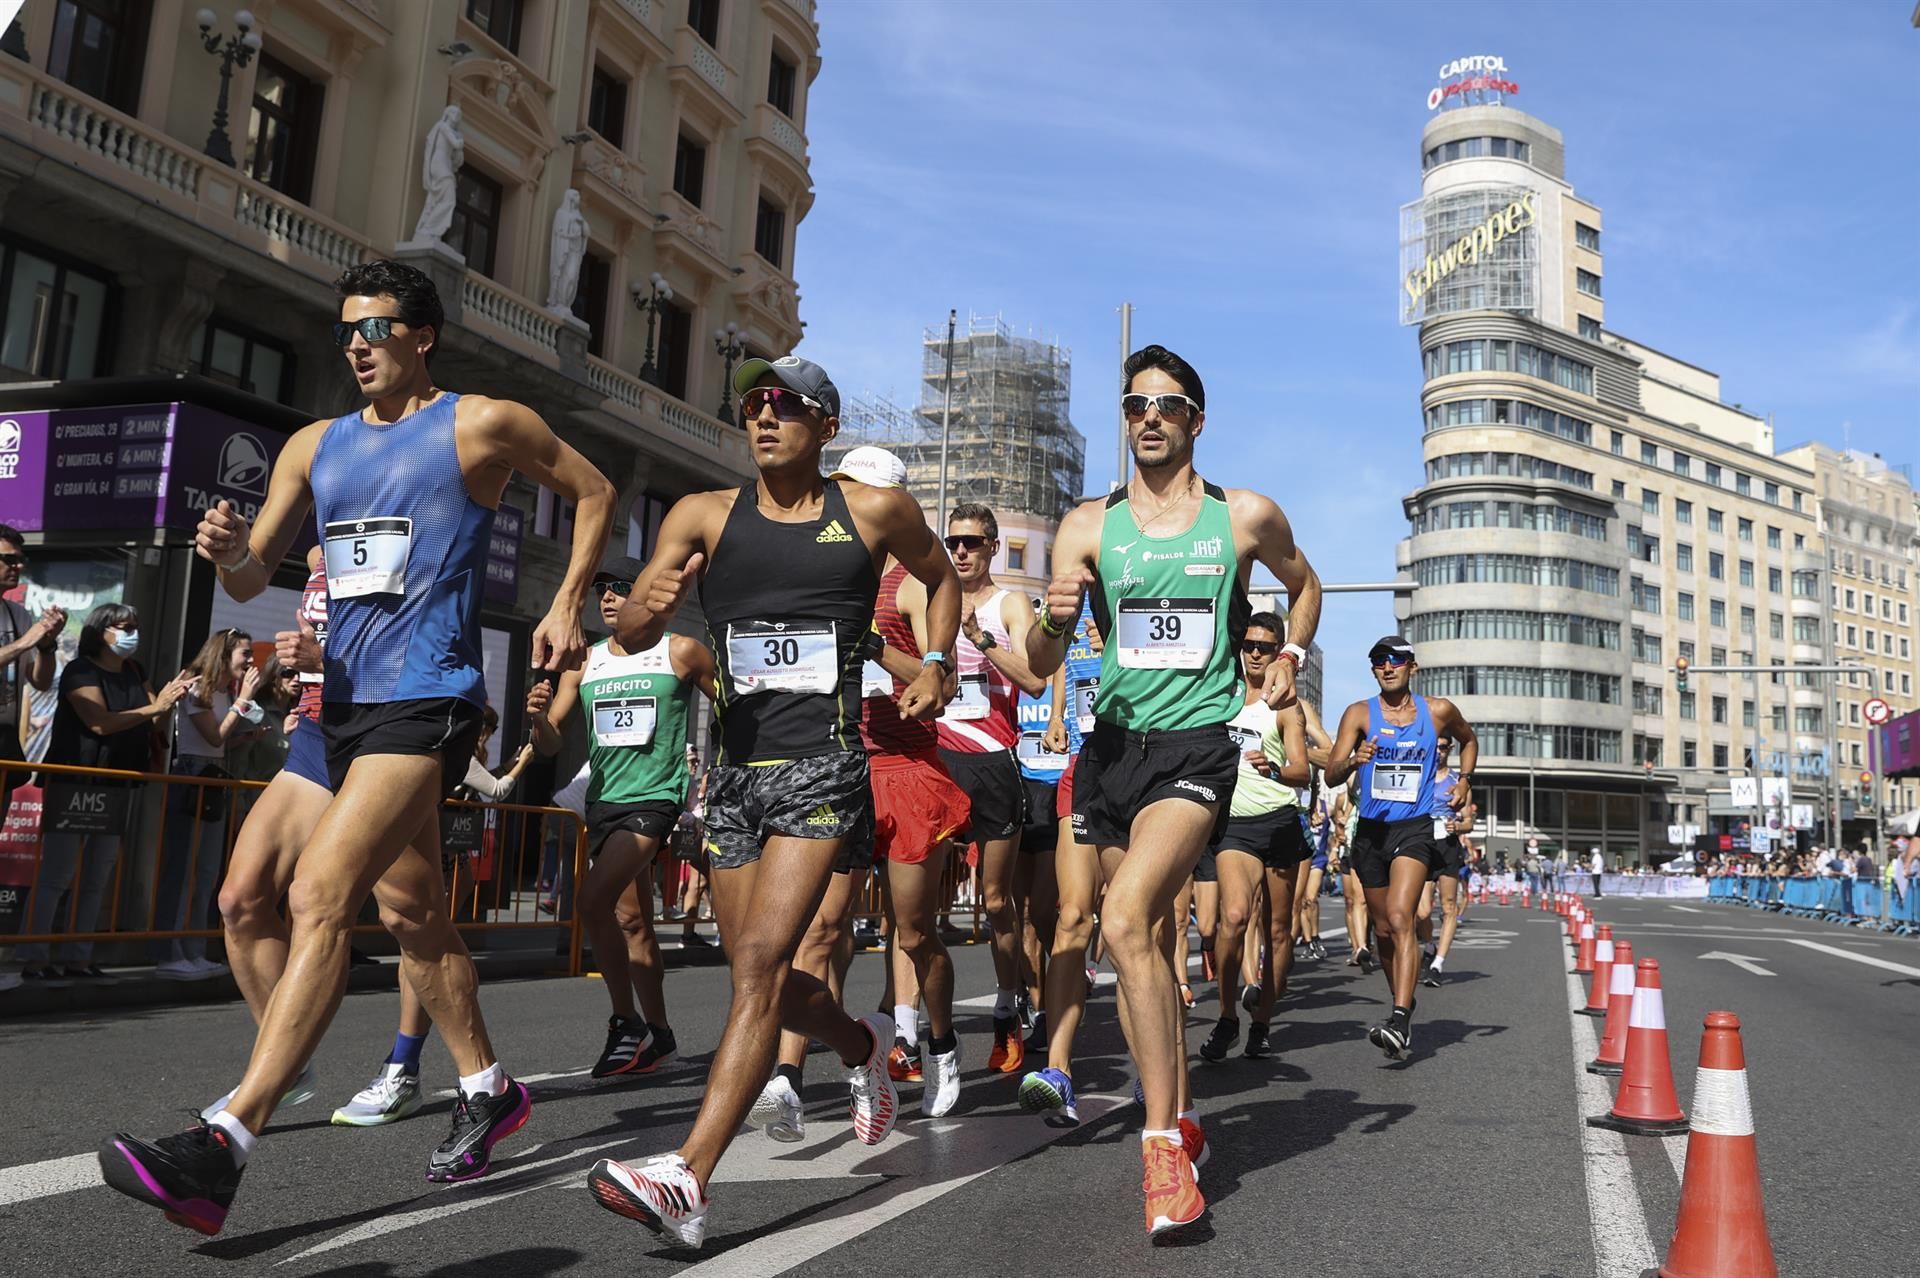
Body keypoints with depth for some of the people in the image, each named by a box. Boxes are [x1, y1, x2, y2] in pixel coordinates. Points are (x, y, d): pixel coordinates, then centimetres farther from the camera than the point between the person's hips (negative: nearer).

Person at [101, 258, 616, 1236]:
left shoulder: (481, 424, 1)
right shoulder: (315, 448, 16)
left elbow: (594, 494, 11)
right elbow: (252, 578, 14)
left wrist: (566, 607, 3)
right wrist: (232, 551, -10)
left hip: (427, 701, -8)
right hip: (345, 705, 8)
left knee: (319, 896, -20)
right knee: (411, 908, 15)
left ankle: (221, 1151, -23)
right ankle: (488, 1090, 31)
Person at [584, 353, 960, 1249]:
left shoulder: (875, 510, 3)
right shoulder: (704, 516, 6)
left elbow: (941, 577, 22)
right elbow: (632, 638, 0)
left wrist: (936, 663, 7)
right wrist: (651, 603, -23)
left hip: (823, 767, -4)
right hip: (736, 770, 4)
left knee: (761, 964, -16)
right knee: (762, 980, 13)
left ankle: (688, 1180, -16)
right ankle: (862, 1045, 44)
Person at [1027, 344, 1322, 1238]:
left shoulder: (1245, 517, 4)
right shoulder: (1089, 525, 5)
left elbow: (1303, 583, 25)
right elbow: (1040, 667, -1)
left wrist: (1291, 655, 7)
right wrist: (1053, 620, -23)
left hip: (1198, 742, -3)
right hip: (1113, 741, 4)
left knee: (1126, 920, -24)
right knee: (1152, 938, 12)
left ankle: (1161, 1140, -15)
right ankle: (1180, 1124, 29)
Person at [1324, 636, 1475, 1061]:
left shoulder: (1438, 711, 3)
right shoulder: (1359, 714, 1)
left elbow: (1468, 740, 25)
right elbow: (1332, 774, -8)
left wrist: (1464, 779, 9)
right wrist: (1353, 760, -30)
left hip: (1415, 828, -2)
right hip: (1371, 830, 3)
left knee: (1400, 917, -22)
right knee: (1384, 930, 12)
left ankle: (1400, 1020, -29)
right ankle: (1403, 1005, 32)